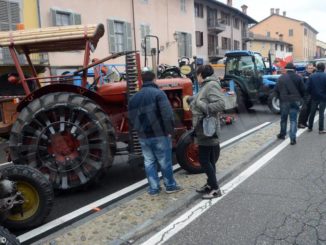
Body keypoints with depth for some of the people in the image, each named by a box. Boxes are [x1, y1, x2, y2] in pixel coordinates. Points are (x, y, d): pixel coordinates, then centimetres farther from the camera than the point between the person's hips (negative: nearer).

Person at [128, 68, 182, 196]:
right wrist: (169, 130, -9)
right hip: (159, 134, -4)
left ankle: (153, 188, 17)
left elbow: (131, 118, 10)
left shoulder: (134, 98, 9)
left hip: (143, 136, 5)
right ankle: (170, 186, 21)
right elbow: (167, 114, -18)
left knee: (149, 162, 12)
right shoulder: (158, 93, -10)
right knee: (164, 161, 9)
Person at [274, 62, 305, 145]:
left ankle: (282, 134, 30)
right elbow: (303, 89, 0)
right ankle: (293, 138, -5)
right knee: (293, 120, 1)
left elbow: (276, 89, 2)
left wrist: (280, 97, 17)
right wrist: (300, 98, 16)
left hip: (284, 101, 0)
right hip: (295, 101, 0)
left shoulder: (281, 78, 0)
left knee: (283, 119, 16)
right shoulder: (298, 77, 0)